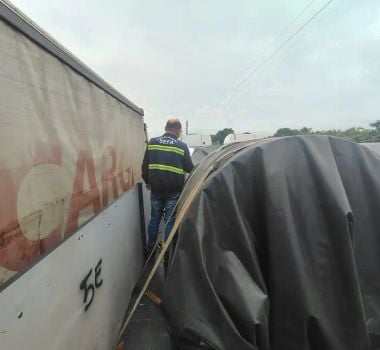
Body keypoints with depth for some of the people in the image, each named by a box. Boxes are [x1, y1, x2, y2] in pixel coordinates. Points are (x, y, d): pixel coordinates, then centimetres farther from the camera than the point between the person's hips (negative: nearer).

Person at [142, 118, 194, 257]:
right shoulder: (182, 146, -6)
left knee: (154, 218, 18)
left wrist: (148, 182, 19)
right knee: (170, 221, 7)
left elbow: (145, 166, 5)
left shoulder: (152, 142, 1)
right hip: (173, 191, -3)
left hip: (155, 189, 3)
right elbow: (189, 168, 1)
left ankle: (150, 250, 27)